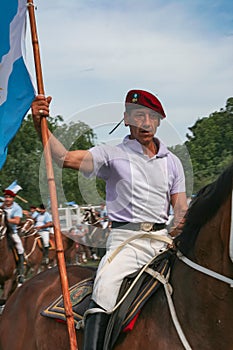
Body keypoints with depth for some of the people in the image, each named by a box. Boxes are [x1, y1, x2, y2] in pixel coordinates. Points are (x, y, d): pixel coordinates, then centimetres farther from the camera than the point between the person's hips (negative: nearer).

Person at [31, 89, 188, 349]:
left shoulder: (172, 161, 16)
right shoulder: (112, 155, 3)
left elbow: (181, 207, 14)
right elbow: (64, 158, -9)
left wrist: (181, 226, -9)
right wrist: (40, 125, -23)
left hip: (163, 239, 4)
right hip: (125, 239, -3)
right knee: (105, 289, -26)